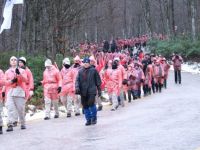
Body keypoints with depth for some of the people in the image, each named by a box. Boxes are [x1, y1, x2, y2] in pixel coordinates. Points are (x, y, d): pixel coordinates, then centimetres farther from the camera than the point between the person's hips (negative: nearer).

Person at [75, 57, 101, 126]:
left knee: (91, 103, -15)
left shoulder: (93, 70, 4)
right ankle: (88, 119, 17)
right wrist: (77, 87, -12)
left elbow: (98, 81, 7)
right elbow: (77, 80, 6)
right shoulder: (80, 71, 11)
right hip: (83, 91, 4)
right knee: (85, 106, 5)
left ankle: (94, 118, 5)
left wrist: (99, 90, 7)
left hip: (91, 90, -4)